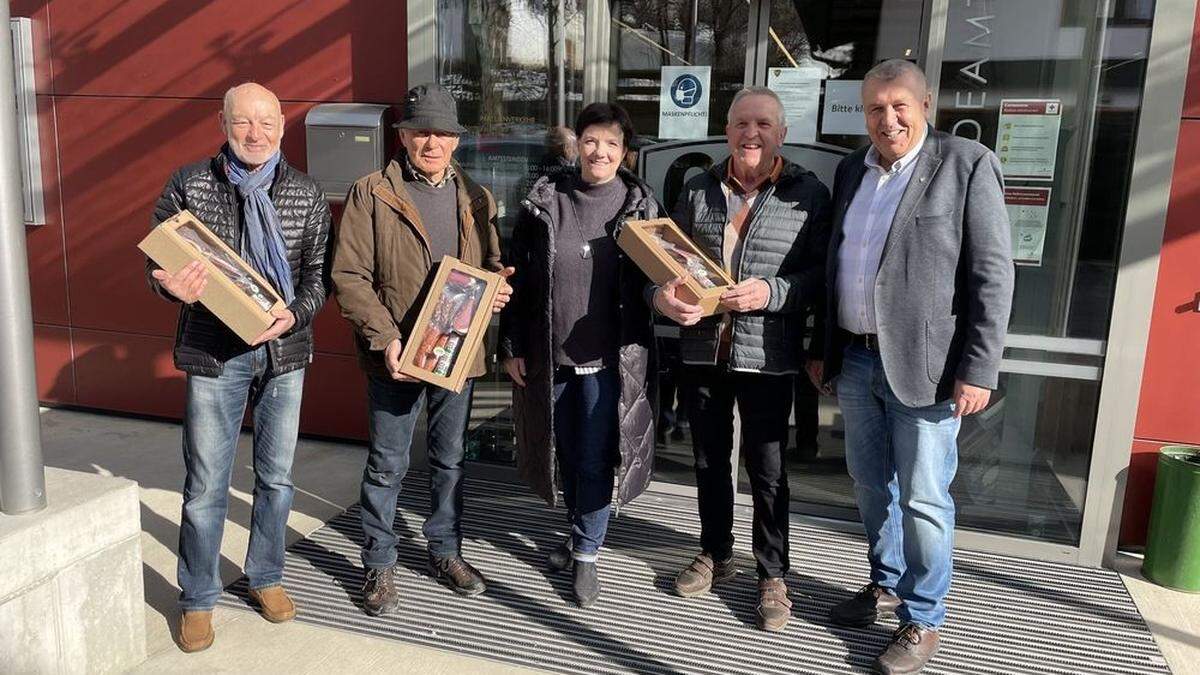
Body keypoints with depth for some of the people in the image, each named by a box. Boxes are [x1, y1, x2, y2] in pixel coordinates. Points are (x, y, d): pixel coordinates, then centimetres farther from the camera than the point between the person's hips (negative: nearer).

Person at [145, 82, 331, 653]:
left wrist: (295, 315, -16)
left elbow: (318, 272, 3)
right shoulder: (188, 186, -1)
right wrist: (175, 287, -20)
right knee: (205, 484, 5)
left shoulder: (306, 194, 3)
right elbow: (156, 261, 3)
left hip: (284, 351, 2)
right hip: (213, 353, -1)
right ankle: (198, 599, 25)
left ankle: (265, 578, 35)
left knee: (277, 476, 14)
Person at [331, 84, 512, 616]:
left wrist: (495, 289, -5)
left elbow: (491, 264, 19)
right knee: (387, 464, 7)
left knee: (450, 459, 16)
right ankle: (379, 565, 24)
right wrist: (384, 338, -20)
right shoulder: (370, 194, -5)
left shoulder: (475, 198, 8)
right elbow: (349, 276, -10)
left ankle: (445, 552, 34)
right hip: (395, 355, -4)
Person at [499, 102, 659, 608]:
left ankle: (586, 555, 21)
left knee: (596, 460, 3)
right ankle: (578, 536, 38)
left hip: (609, 358, -2)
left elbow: (654, 277, 4)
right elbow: (518, 278, 2)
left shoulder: (640, 205, -1)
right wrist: (510, 347, 0)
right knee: (566, 454, 16)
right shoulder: (544, 202, -1)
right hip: (548, 355, 2)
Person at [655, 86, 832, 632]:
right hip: (702, 348, 4)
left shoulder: (808, 194, -3)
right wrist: (662, 295, -13)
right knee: (709, 459, 16)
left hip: (767, 356, -3)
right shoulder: (698, 190, 6)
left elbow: (823, 272, -7)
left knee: (767, 469, 6)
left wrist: (771, 292, -22)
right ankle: (715, 554, 36)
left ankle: (772, 575, 24)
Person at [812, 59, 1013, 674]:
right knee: (871, 484, 17)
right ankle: (886, 585, 37)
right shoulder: (851, 170, 10)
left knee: (922, 497, 3)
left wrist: (978, 371, -15)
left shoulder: (966, 164, -8)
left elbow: (991, 275, -11)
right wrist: (822, 347, 14)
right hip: (856, 358, 6)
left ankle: (922, 619, 21)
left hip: (925, 363, -6)